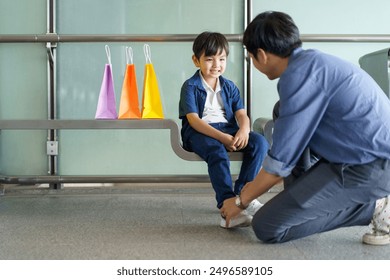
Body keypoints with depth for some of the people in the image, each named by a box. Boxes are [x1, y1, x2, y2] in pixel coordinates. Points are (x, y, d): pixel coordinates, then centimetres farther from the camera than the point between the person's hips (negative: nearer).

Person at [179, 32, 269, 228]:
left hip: (227, 129, 5)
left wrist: (243, 130, -22)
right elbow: (193, 120, -14)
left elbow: (241, 114, 5)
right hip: (199, 132, -5)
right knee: (217, 152, -38)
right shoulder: (190, 87, -2)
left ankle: (243, 194, -14)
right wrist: (221, 137, -27)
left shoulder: (229, 87, 14)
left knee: (260, 143, -19)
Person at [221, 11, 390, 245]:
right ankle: (296, 200, 13)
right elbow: (291, 144, 27)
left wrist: (242, 200, 3)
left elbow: (281, 161, -13)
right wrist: (256, 185, 35)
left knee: (267, 228, -7)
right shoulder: (312, 61, 15)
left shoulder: (299, 73, -16)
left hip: (371, 166, -10)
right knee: (284, 114, 16)